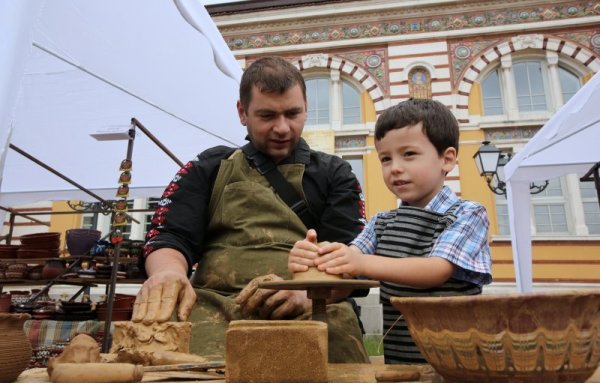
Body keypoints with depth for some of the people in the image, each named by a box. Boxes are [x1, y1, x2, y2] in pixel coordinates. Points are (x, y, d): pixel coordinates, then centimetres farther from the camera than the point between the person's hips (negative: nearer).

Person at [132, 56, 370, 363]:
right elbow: (169, 237, 8)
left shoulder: (333, 173, 17)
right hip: (215, 304, -1)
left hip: (312, 311, 2)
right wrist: (168, 273, -18)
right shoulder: (208, 168, 18)